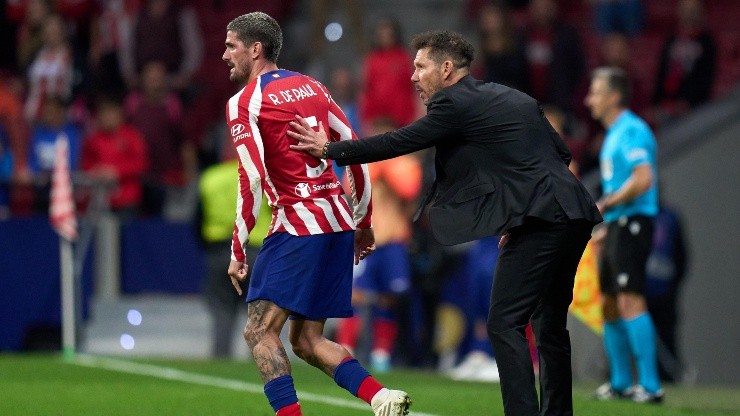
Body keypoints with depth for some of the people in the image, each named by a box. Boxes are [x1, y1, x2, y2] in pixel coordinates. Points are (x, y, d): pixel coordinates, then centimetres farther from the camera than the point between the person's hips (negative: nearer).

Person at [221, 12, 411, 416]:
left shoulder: (244, 102, -5)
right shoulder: (310, 87, 16)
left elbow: (253, 182, -14)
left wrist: (237, 251, -9)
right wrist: (363, 222, 23)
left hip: (298, 224, -8)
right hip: (339, 222, 8)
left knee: (260, 331, -5)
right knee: (307, 341, 10)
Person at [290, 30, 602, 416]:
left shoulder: (457, 104, -4)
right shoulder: (510, 97, 21)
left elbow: (396, 143, -1)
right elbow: (561, 153, 22)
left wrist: (327, 148, 7)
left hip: (540, 220, -9)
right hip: (573, 216, 9)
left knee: (505, 323, -8)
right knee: (549, 323, 16)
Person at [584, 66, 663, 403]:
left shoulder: (632, 131, -12)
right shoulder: (613, 134, 20)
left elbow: (643, 179, -23)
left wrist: (606, 204, -16)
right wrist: (605, 216, 19)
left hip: (632, 223, -10)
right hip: (615, 226, 10)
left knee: (630, 301, -16)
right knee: (610, 305, 11)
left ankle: (650, 385, -19)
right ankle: (620, 384, 17)